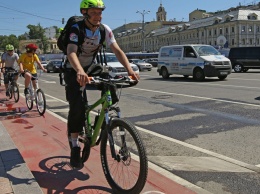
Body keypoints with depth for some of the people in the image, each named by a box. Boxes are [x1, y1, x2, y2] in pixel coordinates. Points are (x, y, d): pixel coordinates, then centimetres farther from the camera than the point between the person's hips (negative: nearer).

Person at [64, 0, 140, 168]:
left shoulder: (105, 30, -12)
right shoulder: (76, 29, -24)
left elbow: (117, 50, -20)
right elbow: (71, 53, -40)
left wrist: (130, 69, -37)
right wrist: (80, 71, -61)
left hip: (91, 68, 5)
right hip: (73, 71, -4)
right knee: (77, 106, -21)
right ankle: (75, 146, -7)